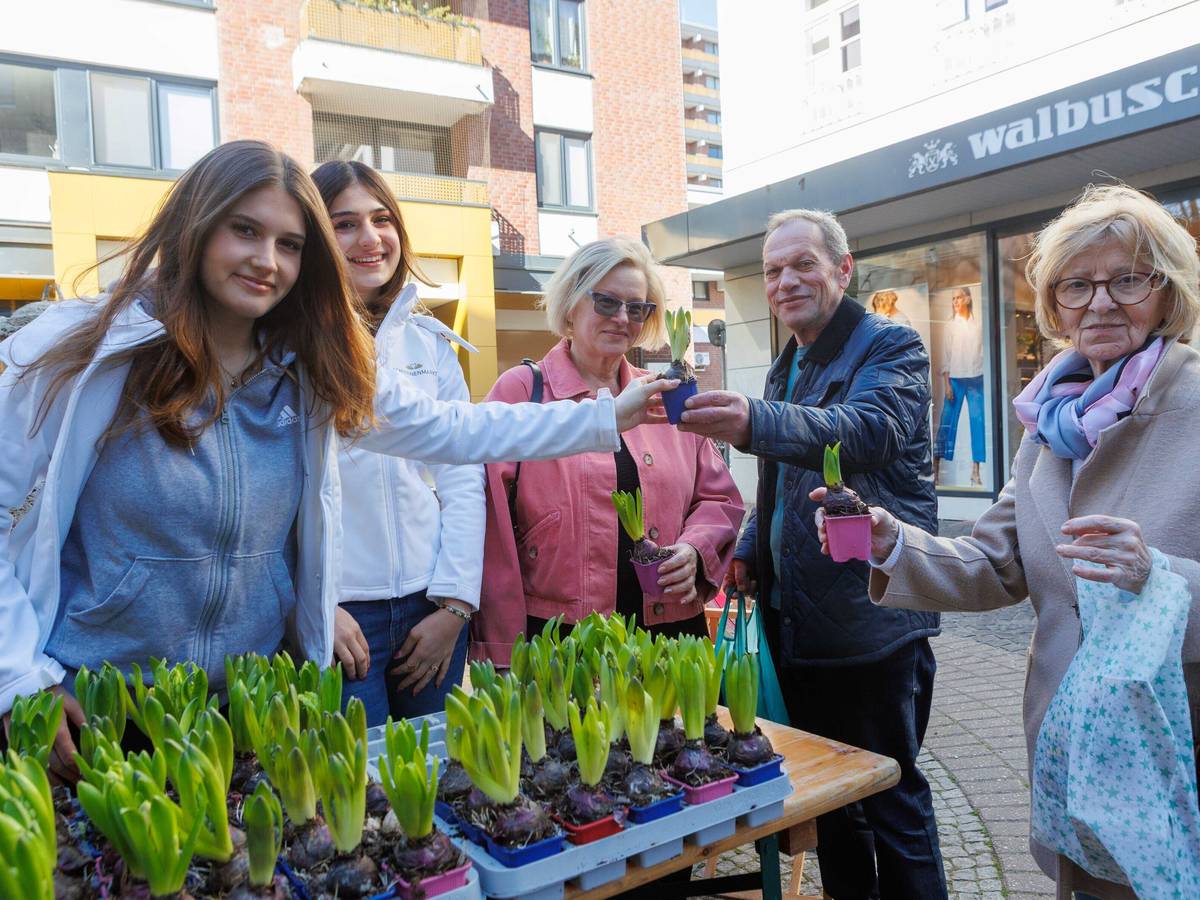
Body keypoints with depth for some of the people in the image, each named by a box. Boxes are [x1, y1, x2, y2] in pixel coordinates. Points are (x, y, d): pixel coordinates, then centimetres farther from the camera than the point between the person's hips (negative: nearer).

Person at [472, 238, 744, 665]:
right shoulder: (521, 392, -2)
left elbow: (719, 499, 16)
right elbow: (492, 525, -7)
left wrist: (695, 549, -6)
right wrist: (503, 653, -10)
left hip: (672, 627, 4)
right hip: (555, 642, -4)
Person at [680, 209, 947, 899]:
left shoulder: (891, 346, -8)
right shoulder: (786, 369, 16)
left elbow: (869, 428, -30)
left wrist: (756, 423, -47)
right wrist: (752, 549, 7)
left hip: (875, 623, -7)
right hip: (798, 624, 8)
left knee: (893, 803, 4)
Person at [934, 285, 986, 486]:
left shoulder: (978, 323, 7)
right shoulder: (951, 324, 5)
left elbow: (984, 350, 8)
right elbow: (946, 354, 2)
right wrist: (947, 383, -5)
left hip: (976, 378, 1)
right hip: (955, 378, -1)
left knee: (977, 421, 0)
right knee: (947, 420, -2)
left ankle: (975, 471, 5)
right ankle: (936, 467, 3)